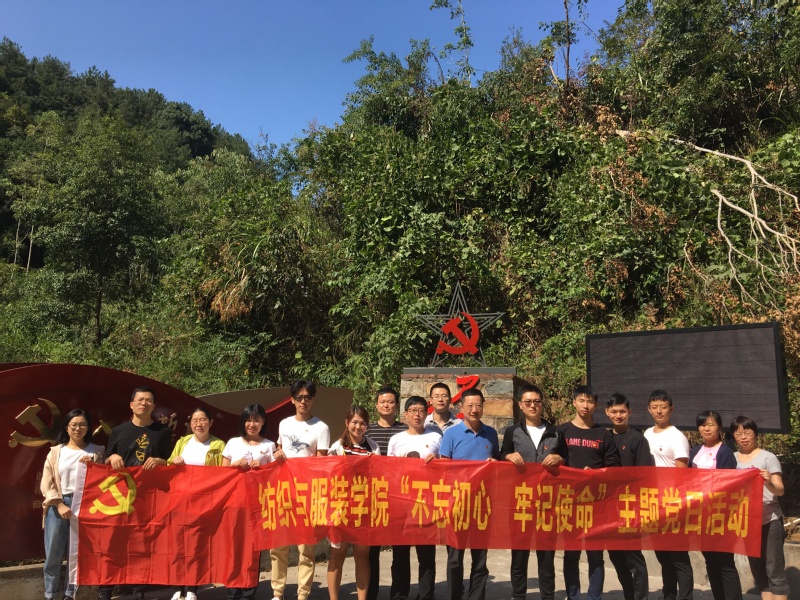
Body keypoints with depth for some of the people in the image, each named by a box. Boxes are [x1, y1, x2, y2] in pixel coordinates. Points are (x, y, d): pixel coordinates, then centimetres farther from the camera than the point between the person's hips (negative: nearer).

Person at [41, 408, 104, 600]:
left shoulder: (96, 452, 8)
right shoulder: (56, 451, 7)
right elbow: (46, 483, 1)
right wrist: (60, 504, -10)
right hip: (57, 505, 0)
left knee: (77, 552, 5)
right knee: (53, 552, 2)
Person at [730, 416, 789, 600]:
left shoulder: (768, 457, -7)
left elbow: (780, 491, -14)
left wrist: (769, 483, -33)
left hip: (769, 521, -4)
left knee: (774, 570, -3)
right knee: (758, 570, 12)